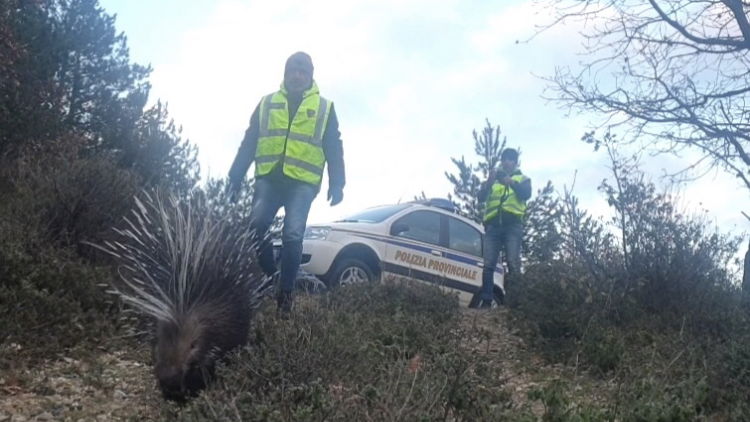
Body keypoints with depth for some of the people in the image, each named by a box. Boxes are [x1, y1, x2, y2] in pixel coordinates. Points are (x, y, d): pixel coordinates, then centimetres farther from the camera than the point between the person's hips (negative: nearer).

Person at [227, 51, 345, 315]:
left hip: (302, 182, -2)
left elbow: (334, 149, 9)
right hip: (269, 178, 2)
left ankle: (285, 293, -2)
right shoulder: (267, 103, 17)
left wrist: (336, 184, -5)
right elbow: (249, 143, 14)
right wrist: (235, 179, 6)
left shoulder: (324, 108, 12)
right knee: (255, 227, -14)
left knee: (292, 236, -15)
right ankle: (271, 277, 7)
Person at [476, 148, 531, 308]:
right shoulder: (492, 180, 26)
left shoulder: (522, 179, 20)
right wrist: (489, 181, -9)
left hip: (512, 224, -2)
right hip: (493, 225, 2)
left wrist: (512, 183, -18)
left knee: (513, 263, -14)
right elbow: (481, 197, 9)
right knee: (488, 264, -8)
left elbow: (526, 194, -1)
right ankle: (486, 301, -11)